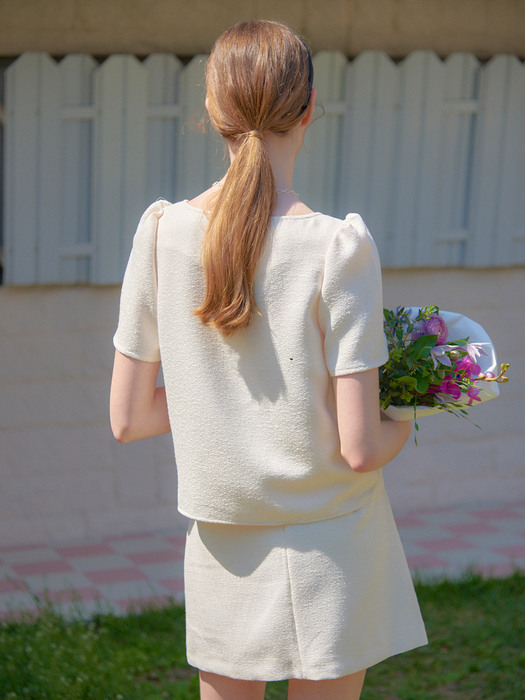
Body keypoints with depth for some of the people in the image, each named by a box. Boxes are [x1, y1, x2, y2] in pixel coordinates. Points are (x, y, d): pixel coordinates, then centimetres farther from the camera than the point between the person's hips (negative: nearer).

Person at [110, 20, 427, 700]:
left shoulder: (163, 233, -7)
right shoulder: (337, 247, -18)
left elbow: (127, 420, -1)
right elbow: (359, 449, -17)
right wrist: (404, 423, 5)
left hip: (220, 550, 3)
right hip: (326, 545, -3)